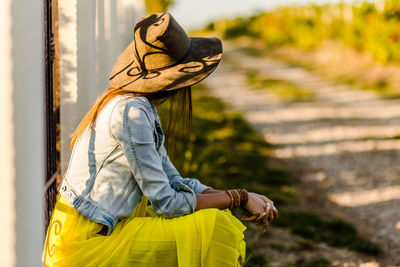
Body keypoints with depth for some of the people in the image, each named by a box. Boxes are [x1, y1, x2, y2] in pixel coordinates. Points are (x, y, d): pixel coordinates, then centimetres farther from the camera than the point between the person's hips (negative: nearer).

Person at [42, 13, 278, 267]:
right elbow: (166, 203, -19)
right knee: (213, 229, -14)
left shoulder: (142, 106, 9)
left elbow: (175, 183, 10)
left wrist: (246, 198, 1)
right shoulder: (131, 111, -20)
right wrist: (239, 198, -9)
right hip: (85, 245, -10)